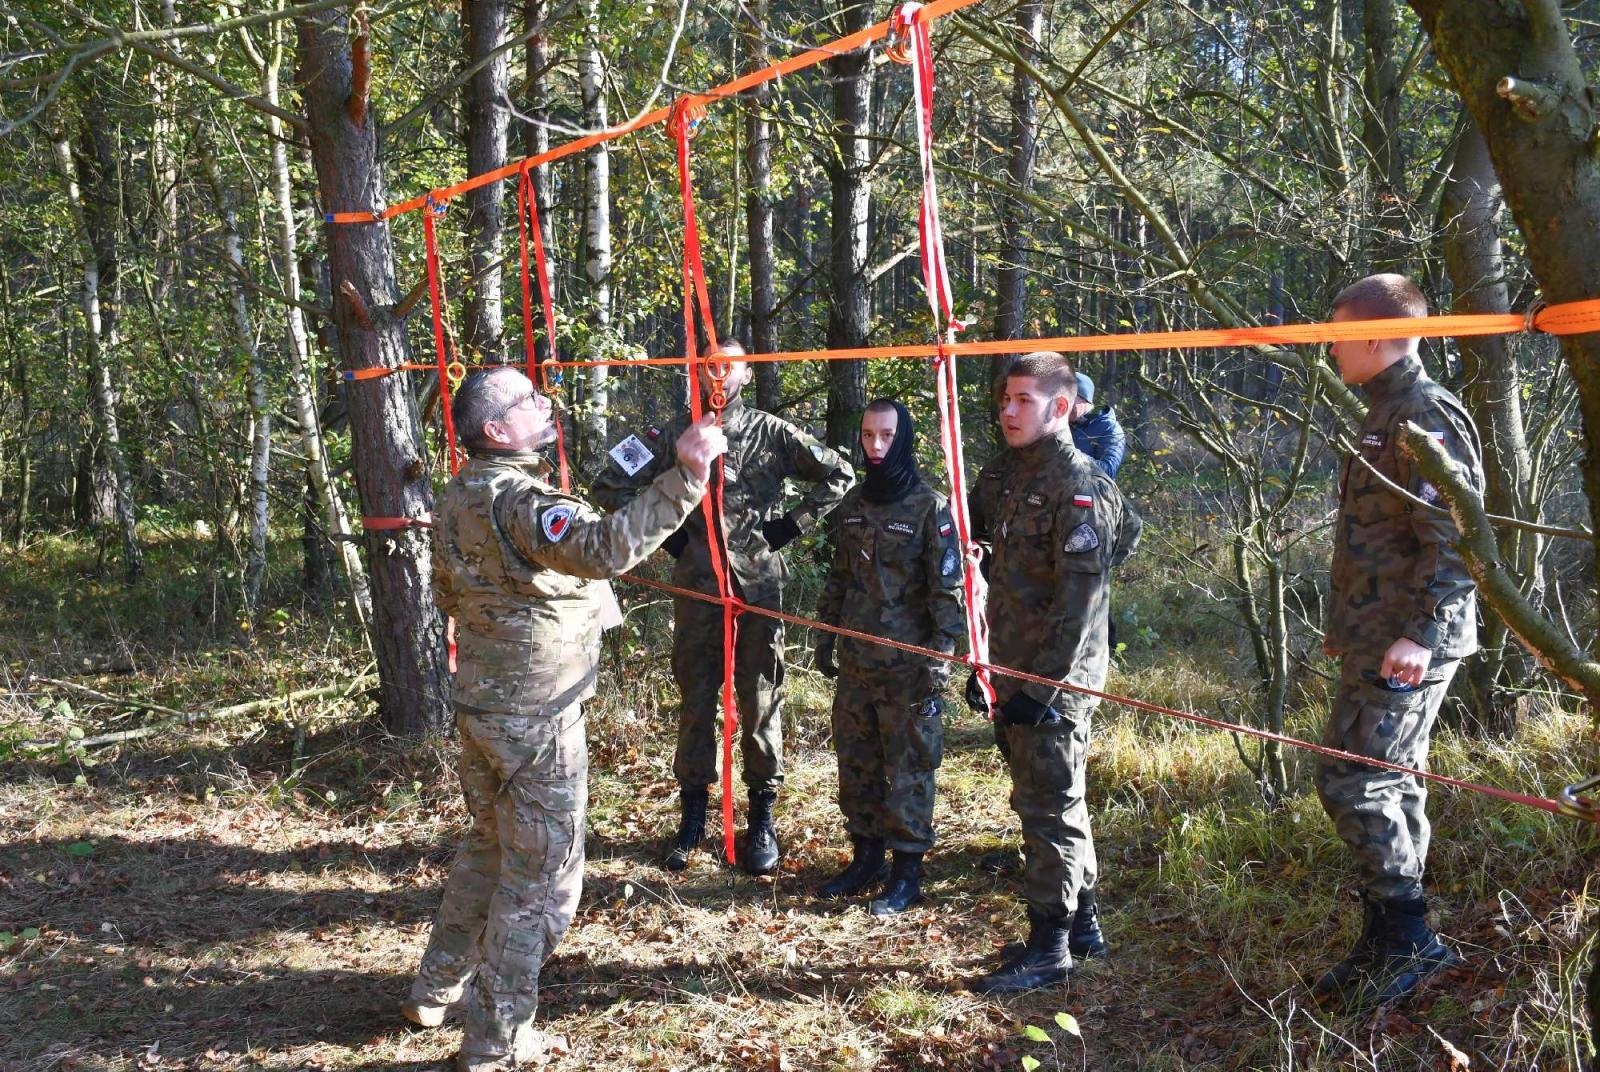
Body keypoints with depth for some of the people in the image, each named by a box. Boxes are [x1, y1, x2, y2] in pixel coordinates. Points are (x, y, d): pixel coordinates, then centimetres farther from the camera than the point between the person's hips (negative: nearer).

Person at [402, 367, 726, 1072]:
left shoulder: (460, 496, 7)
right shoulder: (517, 499, -23)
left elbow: (446, 595, 20)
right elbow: (607, 548, -41)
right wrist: (684, 475, -43)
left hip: (478, 706, 9)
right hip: (535, 717, -9)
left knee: (488, 847, 27)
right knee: (540, 875, 4)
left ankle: (435, 989, 40)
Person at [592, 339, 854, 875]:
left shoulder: (771, 432, 3)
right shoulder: (674, 436, 7)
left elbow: (838, 475, 6)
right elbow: (610, 484, 11)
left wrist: (791, 524, 0)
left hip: (759, 584, -1)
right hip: (696, 586, 2)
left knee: (761, 702, 4)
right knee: (695, 700, 9)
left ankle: (763, 816, 15)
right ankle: (692, 815, 20)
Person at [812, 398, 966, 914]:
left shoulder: (930, 506, -9)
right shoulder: (854, 502, 10)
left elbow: (948, 587, -10)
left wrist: (941, 654, -14)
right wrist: (824, 635, 16)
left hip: (908, 664, -6)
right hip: (855, 660, 6)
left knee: (908, 767, 2)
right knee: (855, 761, 13)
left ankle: (907, 871, 12)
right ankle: (865, 857, 26)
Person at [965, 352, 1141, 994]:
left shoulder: (1080, 486, -14)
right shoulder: (1003, 477, 12)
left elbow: (1077, 602, -19)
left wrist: (1045, 687, -21)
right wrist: (985, 667, 12)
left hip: (1055, 681, -9)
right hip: (1011, 675, 9)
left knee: (1049, 807, -2)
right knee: (1048, 801, 17)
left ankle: (1049, 947, 9)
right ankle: (1082, 923, 30)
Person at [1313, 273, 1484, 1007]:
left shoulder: (1425, 417, -14)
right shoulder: (1386, 416, 18)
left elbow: (1452, 538, -22)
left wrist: (1419, 633, -25)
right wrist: (1348, 624, 24)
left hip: (1407, 647, -10)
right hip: (1376, 641, 10)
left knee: (1351, 782, -10)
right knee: (1390, 786, 13)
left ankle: (1407, 937, 1)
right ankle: (1391, 946, 21)